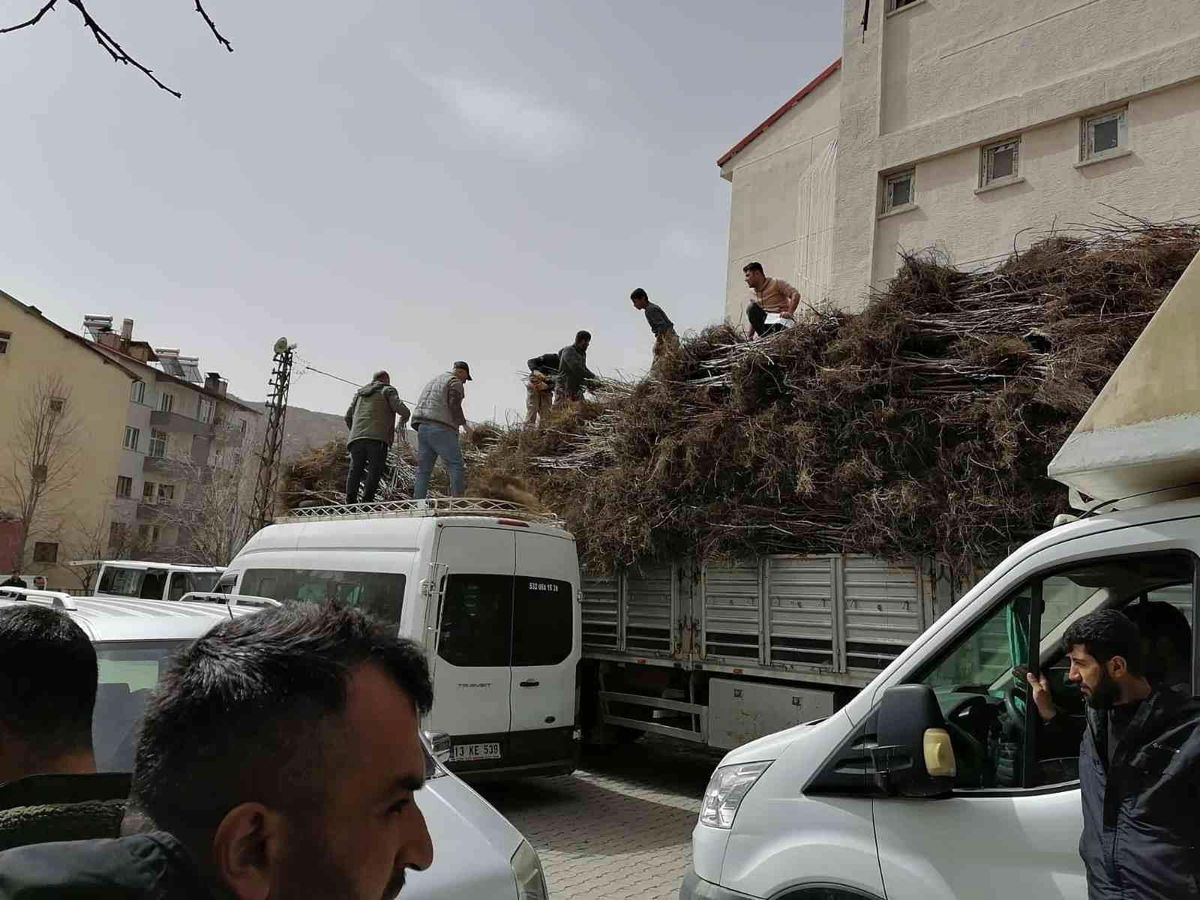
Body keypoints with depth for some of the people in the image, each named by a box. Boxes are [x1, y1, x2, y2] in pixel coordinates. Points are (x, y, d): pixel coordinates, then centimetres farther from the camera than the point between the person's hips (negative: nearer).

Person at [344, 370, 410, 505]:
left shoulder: (360, 393, 30)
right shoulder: (388, 390, 14)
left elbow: (348, 417, 26)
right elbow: (403, 410, 0)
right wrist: (403, 420, 22)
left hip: (356, 438, 5)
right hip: (378, 438, -4)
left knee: (355, 470, 3)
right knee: (375, 470, -6)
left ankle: (350, 502, -11)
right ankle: (366, 502, -18)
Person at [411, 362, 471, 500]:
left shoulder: (432, 382, 29)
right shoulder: (455, 382, 3)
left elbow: (420, 405, 23)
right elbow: (454, 406, -11)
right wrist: (463, 422, 3)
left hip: (422, 428, 8)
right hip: (441, 430, -8)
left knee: (423, 470, 6)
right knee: (457, 466, -5)